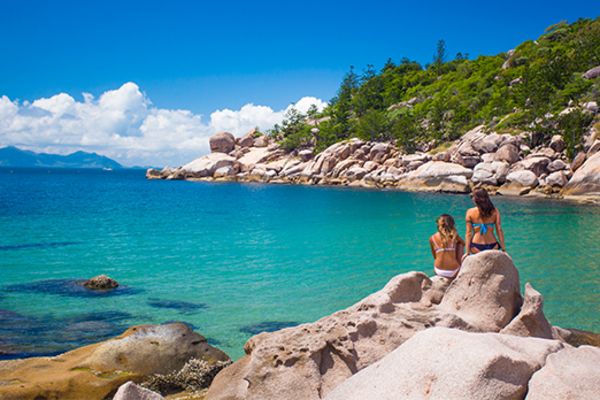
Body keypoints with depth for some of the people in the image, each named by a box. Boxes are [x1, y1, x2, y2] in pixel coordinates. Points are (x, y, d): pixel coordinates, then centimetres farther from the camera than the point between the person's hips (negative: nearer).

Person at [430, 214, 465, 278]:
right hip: (453, 272, -2)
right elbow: (463, 243, 17)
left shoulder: (432, 238, 0)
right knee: (460, 245, 20)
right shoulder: (454, 236, -4)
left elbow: (434, 256, 9)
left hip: (439, 271, 2)